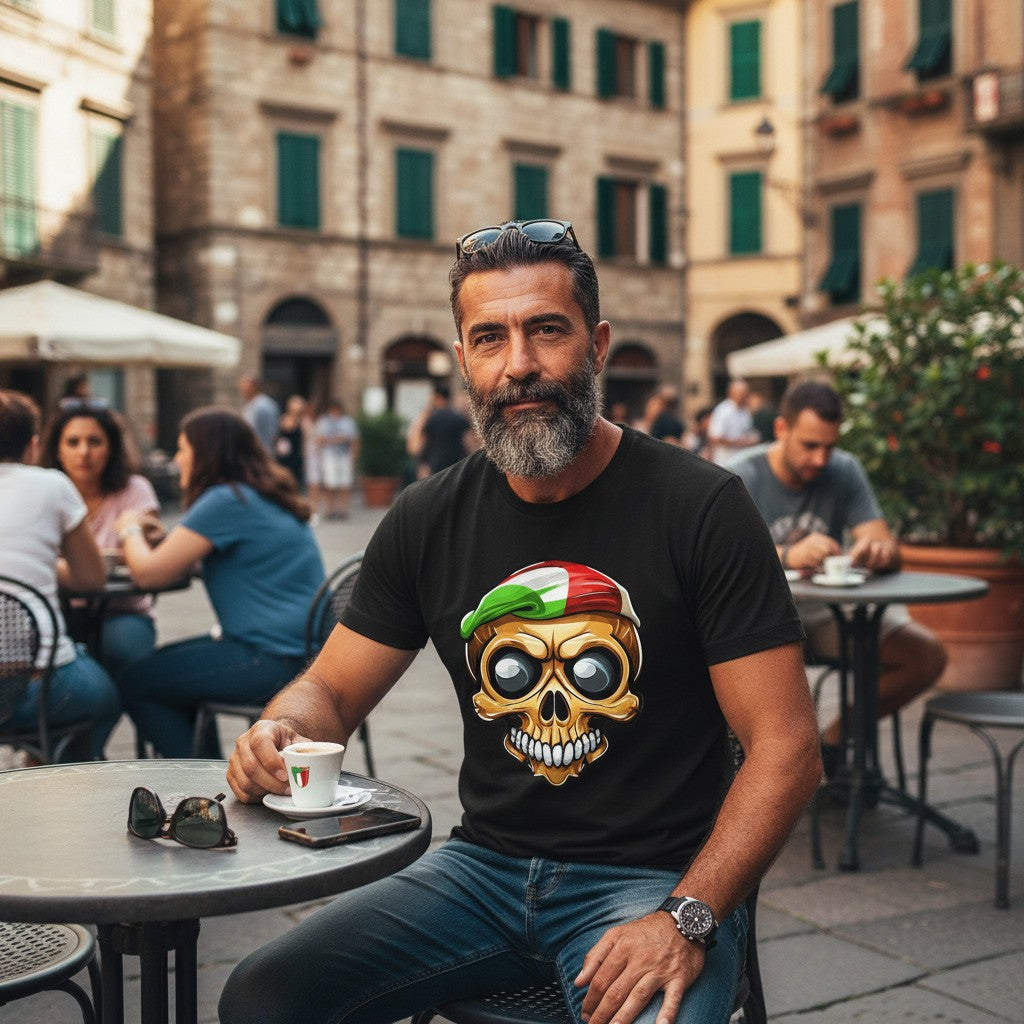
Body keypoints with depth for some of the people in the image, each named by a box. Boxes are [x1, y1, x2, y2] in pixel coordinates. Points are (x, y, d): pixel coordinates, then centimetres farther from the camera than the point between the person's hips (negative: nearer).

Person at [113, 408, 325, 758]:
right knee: (165, 662, 25)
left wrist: (129, 530, 6)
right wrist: (160, 539, 14)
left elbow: (148, 573, -13)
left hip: (277, 662, -10)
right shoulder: (267, 498, 16)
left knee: (135, 682, 0)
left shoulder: (225, 501, -13)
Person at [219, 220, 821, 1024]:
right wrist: (278, 735, -12)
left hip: (655, 877, -3)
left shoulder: (701, 506, -9)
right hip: (485, 864, 4)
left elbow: (786, 746, -10)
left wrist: (685, 919, -21)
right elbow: (330, 691, 12)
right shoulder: (428, 520, 4)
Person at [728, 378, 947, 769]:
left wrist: (878, 550, -32)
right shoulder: (743, 477, -12)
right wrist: (788, 556, -43)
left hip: (828, 609, 4)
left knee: (928, 655, -12)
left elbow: (888, 547, -6)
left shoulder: (845, 471, 0)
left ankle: (836, 736, 9)